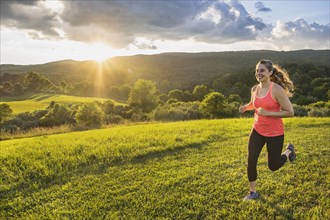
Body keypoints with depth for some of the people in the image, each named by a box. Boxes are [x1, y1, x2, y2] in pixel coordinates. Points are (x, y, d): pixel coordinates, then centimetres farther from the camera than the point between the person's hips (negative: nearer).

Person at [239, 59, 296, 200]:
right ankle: (253, 192, 20)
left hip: (275, 134, -4)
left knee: (273, 166, 11)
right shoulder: (255, 89, -2)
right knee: (251, 161, -1)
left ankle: (289, 151, 42)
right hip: (257, 131, 5)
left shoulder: (276, 89, -20)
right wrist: (245, 107, -2)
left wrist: (268, 113, -25)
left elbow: (290, 112, -19)